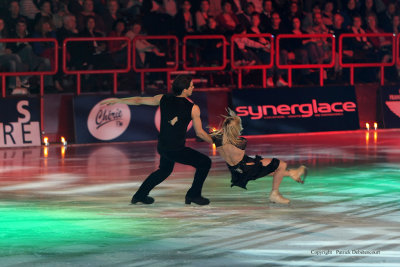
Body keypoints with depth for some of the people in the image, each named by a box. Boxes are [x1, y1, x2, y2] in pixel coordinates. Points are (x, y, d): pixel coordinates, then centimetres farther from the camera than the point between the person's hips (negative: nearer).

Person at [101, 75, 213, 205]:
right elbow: (199, 133, -6)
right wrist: (212, 141, 13)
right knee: (205, 162, 6)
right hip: (176, 150, -7)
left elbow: (139, 100, 8)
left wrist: (117, 100, 18)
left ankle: (140, 195, 35)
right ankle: (193, 195, 6)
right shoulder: (193, 108, -12)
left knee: (164, 170, 32)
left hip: (162, 147, 7)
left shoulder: (163, 99, 1)